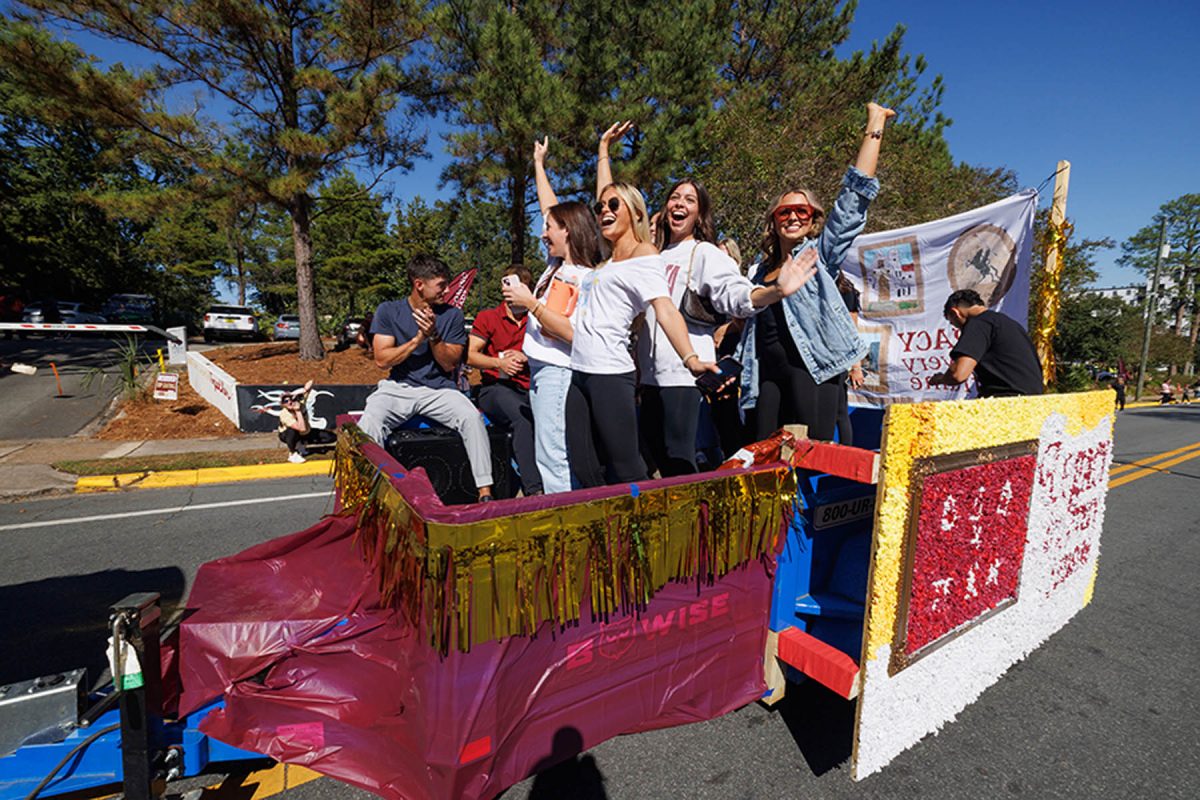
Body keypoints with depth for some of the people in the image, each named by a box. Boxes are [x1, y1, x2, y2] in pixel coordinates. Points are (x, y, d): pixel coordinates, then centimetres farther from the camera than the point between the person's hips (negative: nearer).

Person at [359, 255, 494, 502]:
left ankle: (485, 491, -24)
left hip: (439, 389, 0)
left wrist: (433, 336, -17)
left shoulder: (452, 315, 3)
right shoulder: (388, 311, 4)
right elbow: (382, 360, -5)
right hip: (398, 388, 1)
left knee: (472, 417, -28)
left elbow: (450, 364, -1)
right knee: (369, 424, -29)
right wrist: (418, 338, -14)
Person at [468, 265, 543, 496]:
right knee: (523, 416, -37)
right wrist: (499, 362, -14)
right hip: (495, 388, -3)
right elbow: (470, 355, 3)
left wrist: (525, 357, -6)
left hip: (528, 390, 3)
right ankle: (533, 490, -37)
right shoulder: (487, 317, 13)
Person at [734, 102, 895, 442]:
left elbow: (855, 195, 0)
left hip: (811, 368, -4)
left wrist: (875, 126, 0)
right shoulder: (759, 270, 19)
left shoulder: (820, 254, 7)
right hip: (768, 374, 4)